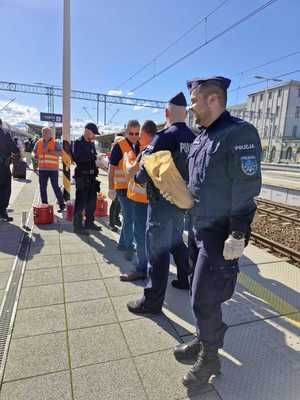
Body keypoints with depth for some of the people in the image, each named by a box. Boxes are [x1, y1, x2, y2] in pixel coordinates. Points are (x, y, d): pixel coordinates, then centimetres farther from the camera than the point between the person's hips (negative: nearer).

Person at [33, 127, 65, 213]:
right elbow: (35, 151, 23)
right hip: (42, 169, 5)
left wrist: (49, 151, -23)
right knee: (42, 188, 8)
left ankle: (62, 205, 6)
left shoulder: (55, 143, -3)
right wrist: (36, 156, 3)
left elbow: (60, 153, -16)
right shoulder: (38, 143, 11)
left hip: (53, 169, -5)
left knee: (55, 187, -5)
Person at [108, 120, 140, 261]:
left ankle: (122, 243, 31)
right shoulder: (119, 146, -9)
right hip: (123, 188, -6)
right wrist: (111, 188, -12)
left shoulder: (141, 146, 8)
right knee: (129, 217, -4)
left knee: (129, 217, 15)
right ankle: (129, 247, 9)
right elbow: (111, 168, -8)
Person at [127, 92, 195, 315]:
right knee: (177, 241, 25)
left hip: (163, 202, -7)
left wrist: (137, 178, 4)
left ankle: (153, 301, 12)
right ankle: (185, 279, 41)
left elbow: (147, 169, -15)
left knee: (158, 249, 1)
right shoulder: (194, 139, 3)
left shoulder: (165, 137, -16)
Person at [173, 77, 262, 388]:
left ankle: (210, 359, 28)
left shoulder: (239, 133, -15)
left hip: (220, 234, -8)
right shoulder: (202, 136, 11)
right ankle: (203, 342, 42)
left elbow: (246, 189, -19)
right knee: (202, 295, 20)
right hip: (199, 228, 8)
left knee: (204, 299, 2)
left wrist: (237, 236, -20)